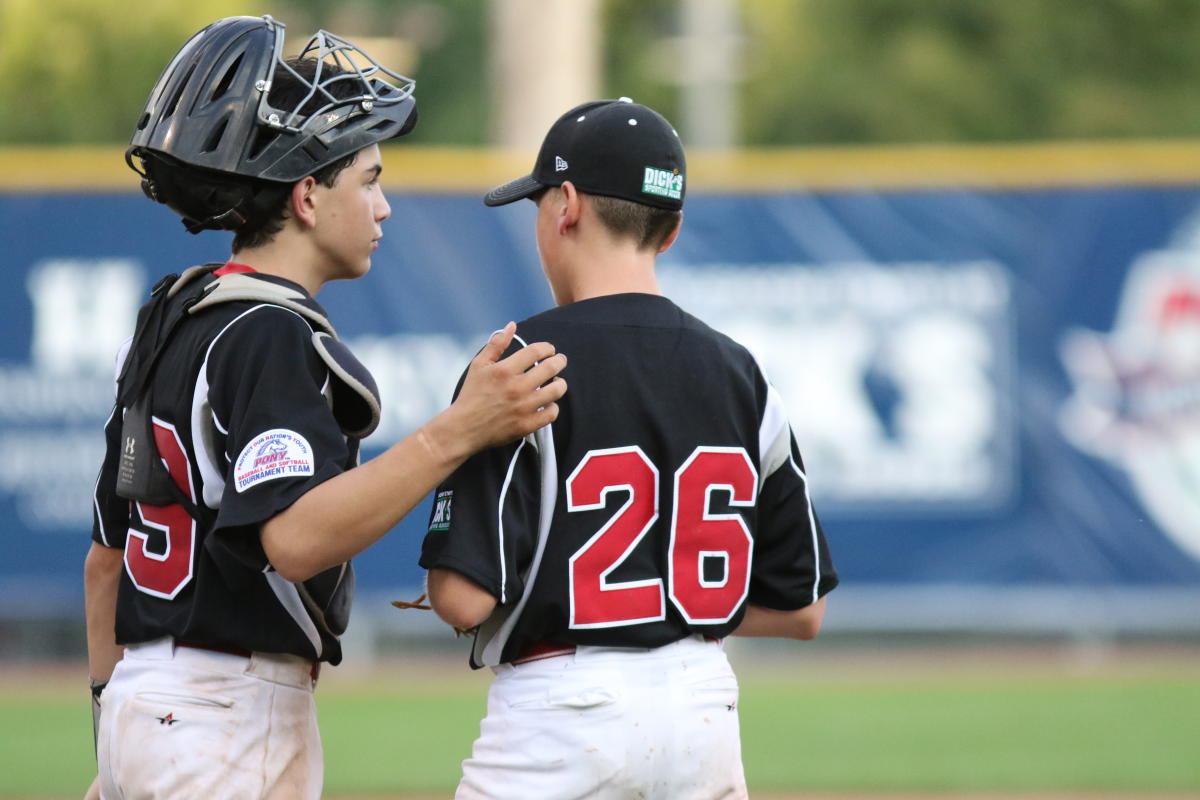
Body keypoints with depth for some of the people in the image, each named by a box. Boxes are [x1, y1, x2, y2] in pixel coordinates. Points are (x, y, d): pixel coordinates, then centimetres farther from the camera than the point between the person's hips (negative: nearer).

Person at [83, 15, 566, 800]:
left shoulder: (169, 322, 15)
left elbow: (106, 557, 20)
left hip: (140, 704, 10)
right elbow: (293, 537, -30)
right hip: (235, 711, -10)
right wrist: (457, 434, -34)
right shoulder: (272, 336, -15)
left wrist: (113, 723, 26)